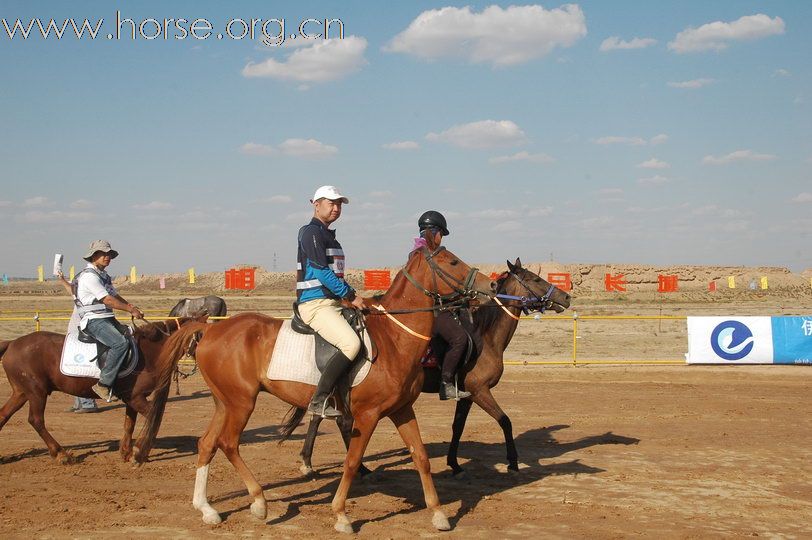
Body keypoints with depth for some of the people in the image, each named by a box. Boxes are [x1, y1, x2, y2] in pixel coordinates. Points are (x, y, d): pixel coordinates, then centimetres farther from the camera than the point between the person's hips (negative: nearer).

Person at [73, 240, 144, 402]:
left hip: (107, 319, 10)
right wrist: (131, 310, -13)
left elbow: (116, 296, 19)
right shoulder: (89, 276, -11)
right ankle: (103, 385, -26)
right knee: (121, 343, -28)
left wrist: (132, 308, 2)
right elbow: (108, 300, -17)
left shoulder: (103, 276, 20)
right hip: (93, 320, -10)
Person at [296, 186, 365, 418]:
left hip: (334, 303, 10)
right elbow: (321, 272, -17)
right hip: (315, 303, -10)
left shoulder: (329, 235, 23)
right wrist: (350, 296, -15)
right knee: (351, 344, -28)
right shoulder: (311, 232, -7)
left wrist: (352, 297, 13)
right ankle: (319, 400, -23)